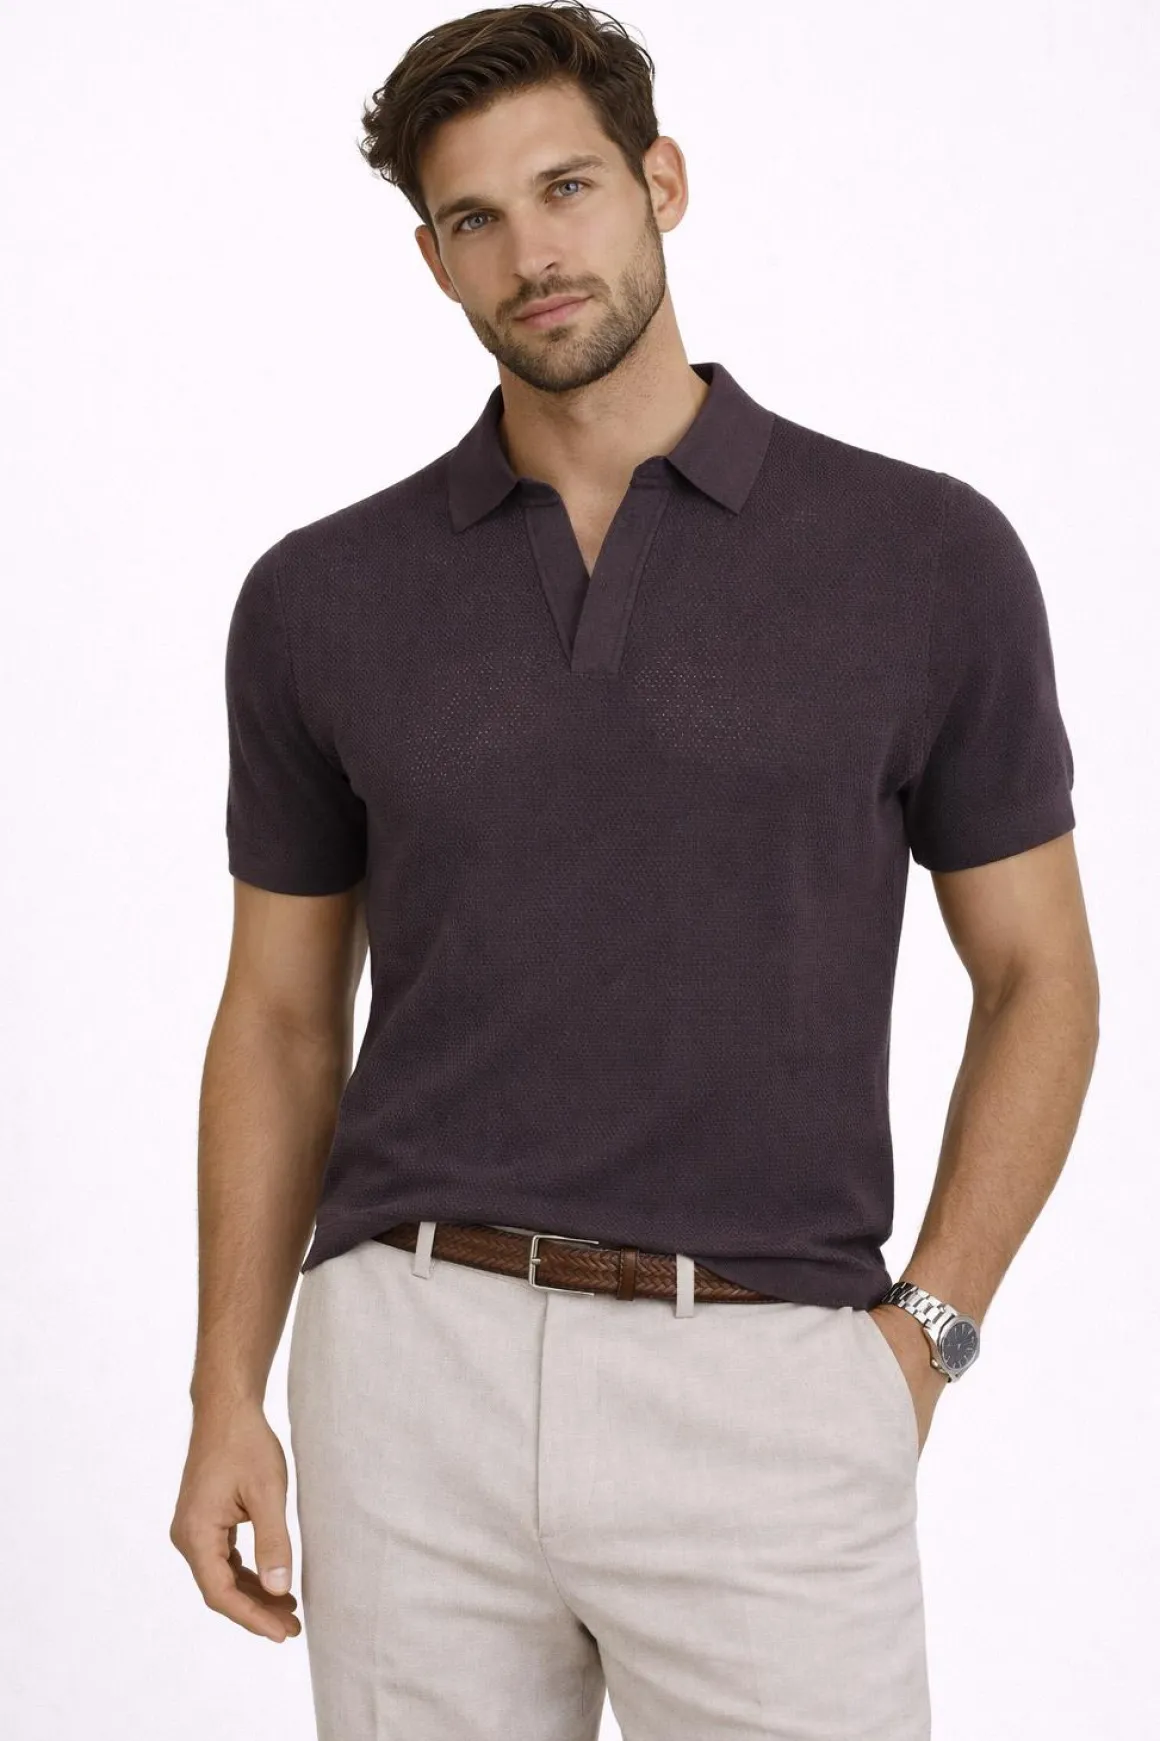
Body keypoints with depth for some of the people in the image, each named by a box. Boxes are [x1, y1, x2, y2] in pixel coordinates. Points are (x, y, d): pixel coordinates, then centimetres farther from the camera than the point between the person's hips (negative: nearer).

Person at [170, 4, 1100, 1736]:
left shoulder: (926, 557, -1)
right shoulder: (322, 599, 5)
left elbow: (1038, 975, 6)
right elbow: (282, 1013, 12)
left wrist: (923, 1332, -3)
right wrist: (229, 1394, 6)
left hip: (767, 1393, -1)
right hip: (413, 1373, 2)